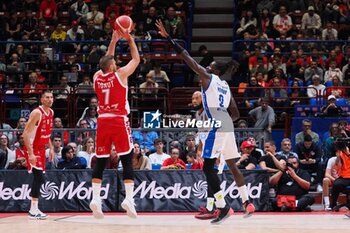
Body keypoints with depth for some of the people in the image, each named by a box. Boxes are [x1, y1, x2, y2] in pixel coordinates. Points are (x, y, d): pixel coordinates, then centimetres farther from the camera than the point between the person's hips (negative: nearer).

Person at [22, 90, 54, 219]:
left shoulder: (51, 112, 6)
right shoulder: (37, 113, -20)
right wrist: (30, 153, -28)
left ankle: (34, 209, 16)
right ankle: (34, 210, -15)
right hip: (32, 148, -9)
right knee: (39, 177, -16)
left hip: (41, 148, 9)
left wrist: (51, 148, 16)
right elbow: (25, 133, -23)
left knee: (39, 178, 9)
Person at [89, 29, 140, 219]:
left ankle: (95, 198, -2)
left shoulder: (97, 77, 8)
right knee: (127, 160, -2)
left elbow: (107, 61, 27)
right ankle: (129, 198, -12)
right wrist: (130, 40, 19)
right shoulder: (120, 74, -4)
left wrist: (114, 40, 29)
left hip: (103, 121, 4)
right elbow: (136, 59, 10)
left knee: (100, 162, 7)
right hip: (119, 121, -4)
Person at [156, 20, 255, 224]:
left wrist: (168, 37, 1)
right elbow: (236, 114, 20)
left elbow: (187, 58, -2)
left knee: (208, 167, -6)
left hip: (216, 127, -8)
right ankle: (247, 203, 21)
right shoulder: (226, 86, 21)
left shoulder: (208, 77, 1)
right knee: (233, 165, 17)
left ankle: (223, 207, -13)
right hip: (228, 127, 8)